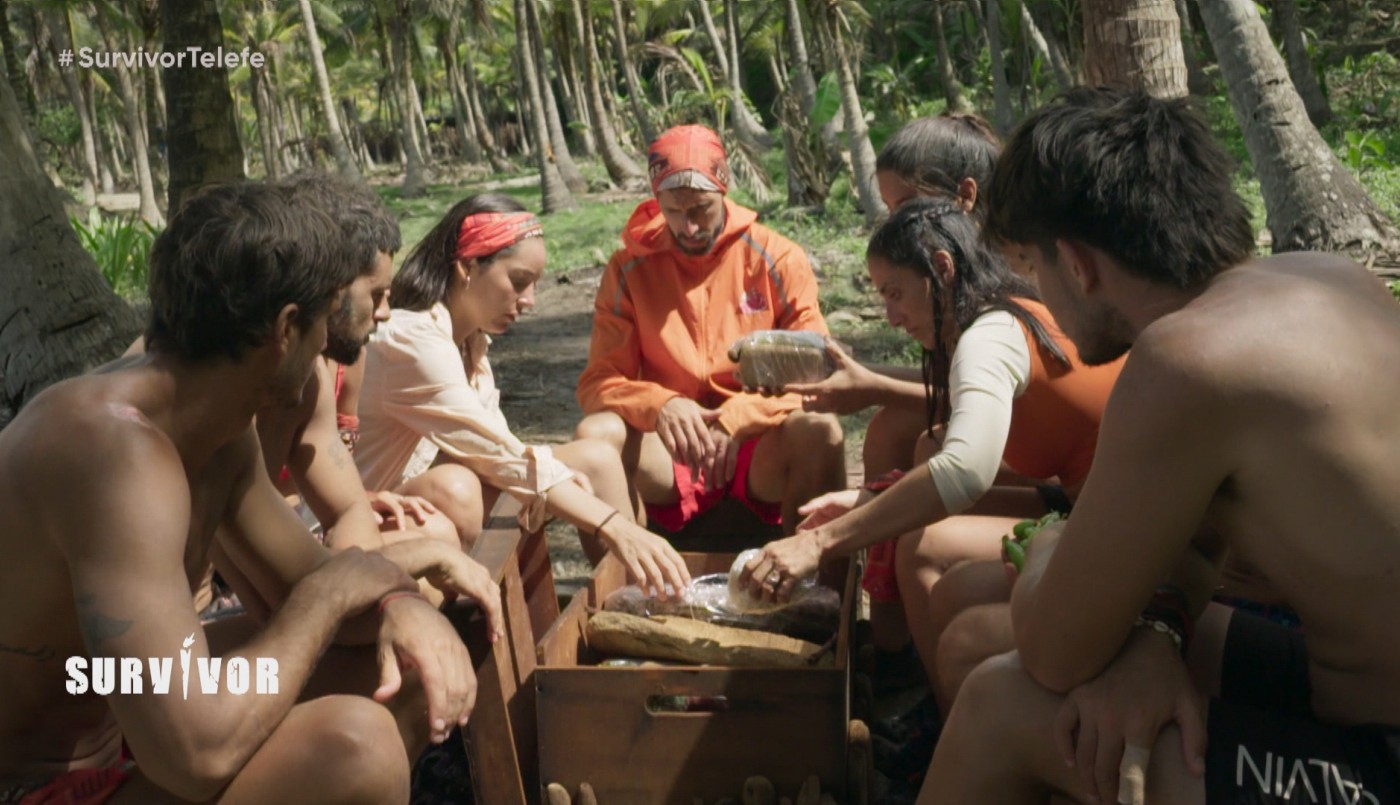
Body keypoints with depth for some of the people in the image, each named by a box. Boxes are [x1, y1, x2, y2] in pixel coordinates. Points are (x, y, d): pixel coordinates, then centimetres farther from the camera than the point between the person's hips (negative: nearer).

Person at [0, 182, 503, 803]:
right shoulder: (116, 449, -30)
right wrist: (341, 585, -22)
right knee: (353, 742, -30)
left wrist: (398, 604, -14)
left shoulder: (217, 427, 0)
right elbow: (198, 754, -37)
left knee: (413, 659, 6)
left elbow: (303, 583, 8)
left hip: (132, 727, 9)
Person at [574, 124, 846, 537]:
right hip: (671, 451, 1)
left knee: (817, 429, -32)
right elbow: (599, 381, -1)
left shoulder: (778, 258, -1)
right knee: (596, 433, -28)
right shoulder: (629, 267, 2)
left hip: (761, 452, -1)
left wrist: (738, 418, -22)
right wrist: (660, 405, -23)